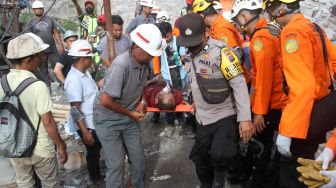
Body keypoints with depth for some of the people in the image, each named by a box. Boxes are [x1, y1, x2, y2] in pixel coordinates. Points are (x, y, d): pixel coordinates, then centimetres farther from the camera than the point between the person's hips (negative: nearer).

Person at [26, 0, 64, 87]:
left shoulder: (49, 19, 9)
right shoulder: (30, 22, 4)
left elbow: (56, 33, 8)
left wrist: (60, 45, -1)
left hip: (52, 49, 1)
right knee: (43, 70, 5)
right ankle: (47, 86, 13)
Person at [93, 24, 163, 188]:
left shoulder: (144, 62, -9)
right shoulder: (121, 65, -31)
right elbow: (105, 101, -28)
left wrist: (142, 103, -4)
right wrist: (131, 113, -16)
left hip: (129, 117, 6)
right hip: (108, 119, -6)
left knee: (138, 158, 14)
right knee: (116, 163, 0)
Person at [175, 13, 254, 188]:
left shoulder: (220, 50, -19)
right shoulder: (191, 52, 4)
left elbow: (239, 84, -21)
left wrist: (245, 118, -26)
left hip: (225, 116, -7)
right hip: (203, 119, 7)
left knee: (220, 155, -27)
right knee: (200, 160, 15)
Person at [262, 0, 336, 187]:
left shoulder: (293, 31, -21)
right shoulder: (312, 27, 8)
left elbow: (302, 86, -30)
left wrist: (287, 131, -32)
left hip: (304, 116, -9)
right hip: (318, 111, 10)